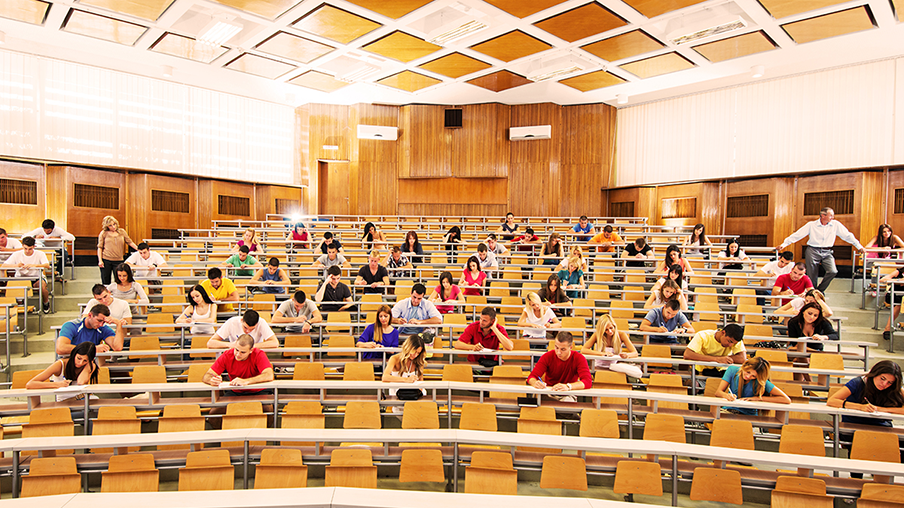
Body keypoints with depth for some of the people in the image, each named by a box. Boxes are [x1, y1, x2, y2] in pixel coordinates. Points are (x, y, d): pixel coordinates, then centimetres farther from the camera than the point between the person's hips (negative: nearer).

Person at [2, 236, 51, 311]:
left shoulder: (40, 254, -7)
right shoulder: (17, 254, -1)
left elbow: (47, 265, -24)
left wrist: (33, 265, -41)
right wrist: (16, 265, -28)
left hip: (36, 278, -2)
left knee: (42, 285, -35)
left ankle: (46, 302, 0)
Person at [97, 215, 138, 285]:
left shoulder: (122, 231, 8)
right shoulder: (103, 233, 2)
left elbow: (129, 242, 11)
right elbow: (100, 247, 3)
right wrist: (100, 260, -5)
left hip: (118, 261, 1)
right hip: (106, 260, -1)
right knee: (106, 283, 3)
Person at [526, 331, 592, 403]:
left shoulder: (579, 358, -10)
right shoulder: (547, 356, -5)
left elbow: (588, 382, -24)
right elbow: (532, 377, -8)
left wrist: (568, 386, -41)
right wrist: (535, 383, -35)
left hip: (568, 396, -1)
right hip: (548, 394, 2)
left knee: (567, 401, -37)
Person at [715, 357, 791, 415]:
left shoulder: (761, 382, -10)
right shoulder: (733, 370, -5)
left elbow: (787, 400, -13)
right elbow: (718, 392, -7)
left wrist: (757, 398, -16)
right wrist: (726, 395, -32)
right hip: (728, 411, 1)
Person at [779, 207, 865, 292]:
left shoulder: (836, 225, 4)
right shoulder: (811, 225, -3)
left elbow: (847, 236, 13)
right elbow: (797, 235, -2)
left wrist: (859, 246, 13)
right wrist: (783, 244, -6)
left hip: (827, 252, 2)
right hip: (813, 251, -2)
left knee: (833, 271, -17)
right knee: (812, 276, -1)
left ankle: (820, 290, 3)